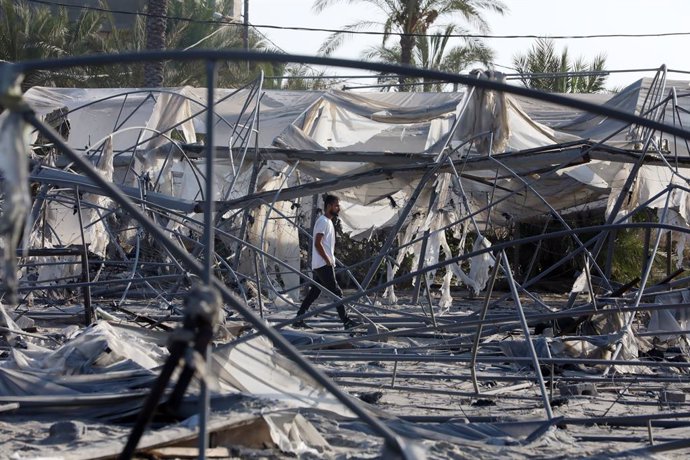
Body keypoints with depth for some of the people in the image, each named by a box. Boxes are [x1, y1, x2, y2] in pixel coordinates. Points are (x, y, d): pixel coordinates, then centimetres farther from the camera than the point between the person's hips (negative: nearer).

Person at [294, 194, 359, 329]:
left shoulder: (328, 221, 20)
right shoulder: (323, 221, -12)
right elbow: (317, 243, -20)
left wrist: (331, 260, 16)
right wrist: (328, 260, -18)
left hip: (320, 266, 10)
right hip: (323, 264, -10)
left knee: (314, 293, 9)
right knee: (336, 292, -9)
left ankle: (299, 319, 9)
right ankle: (346, 321, -9)